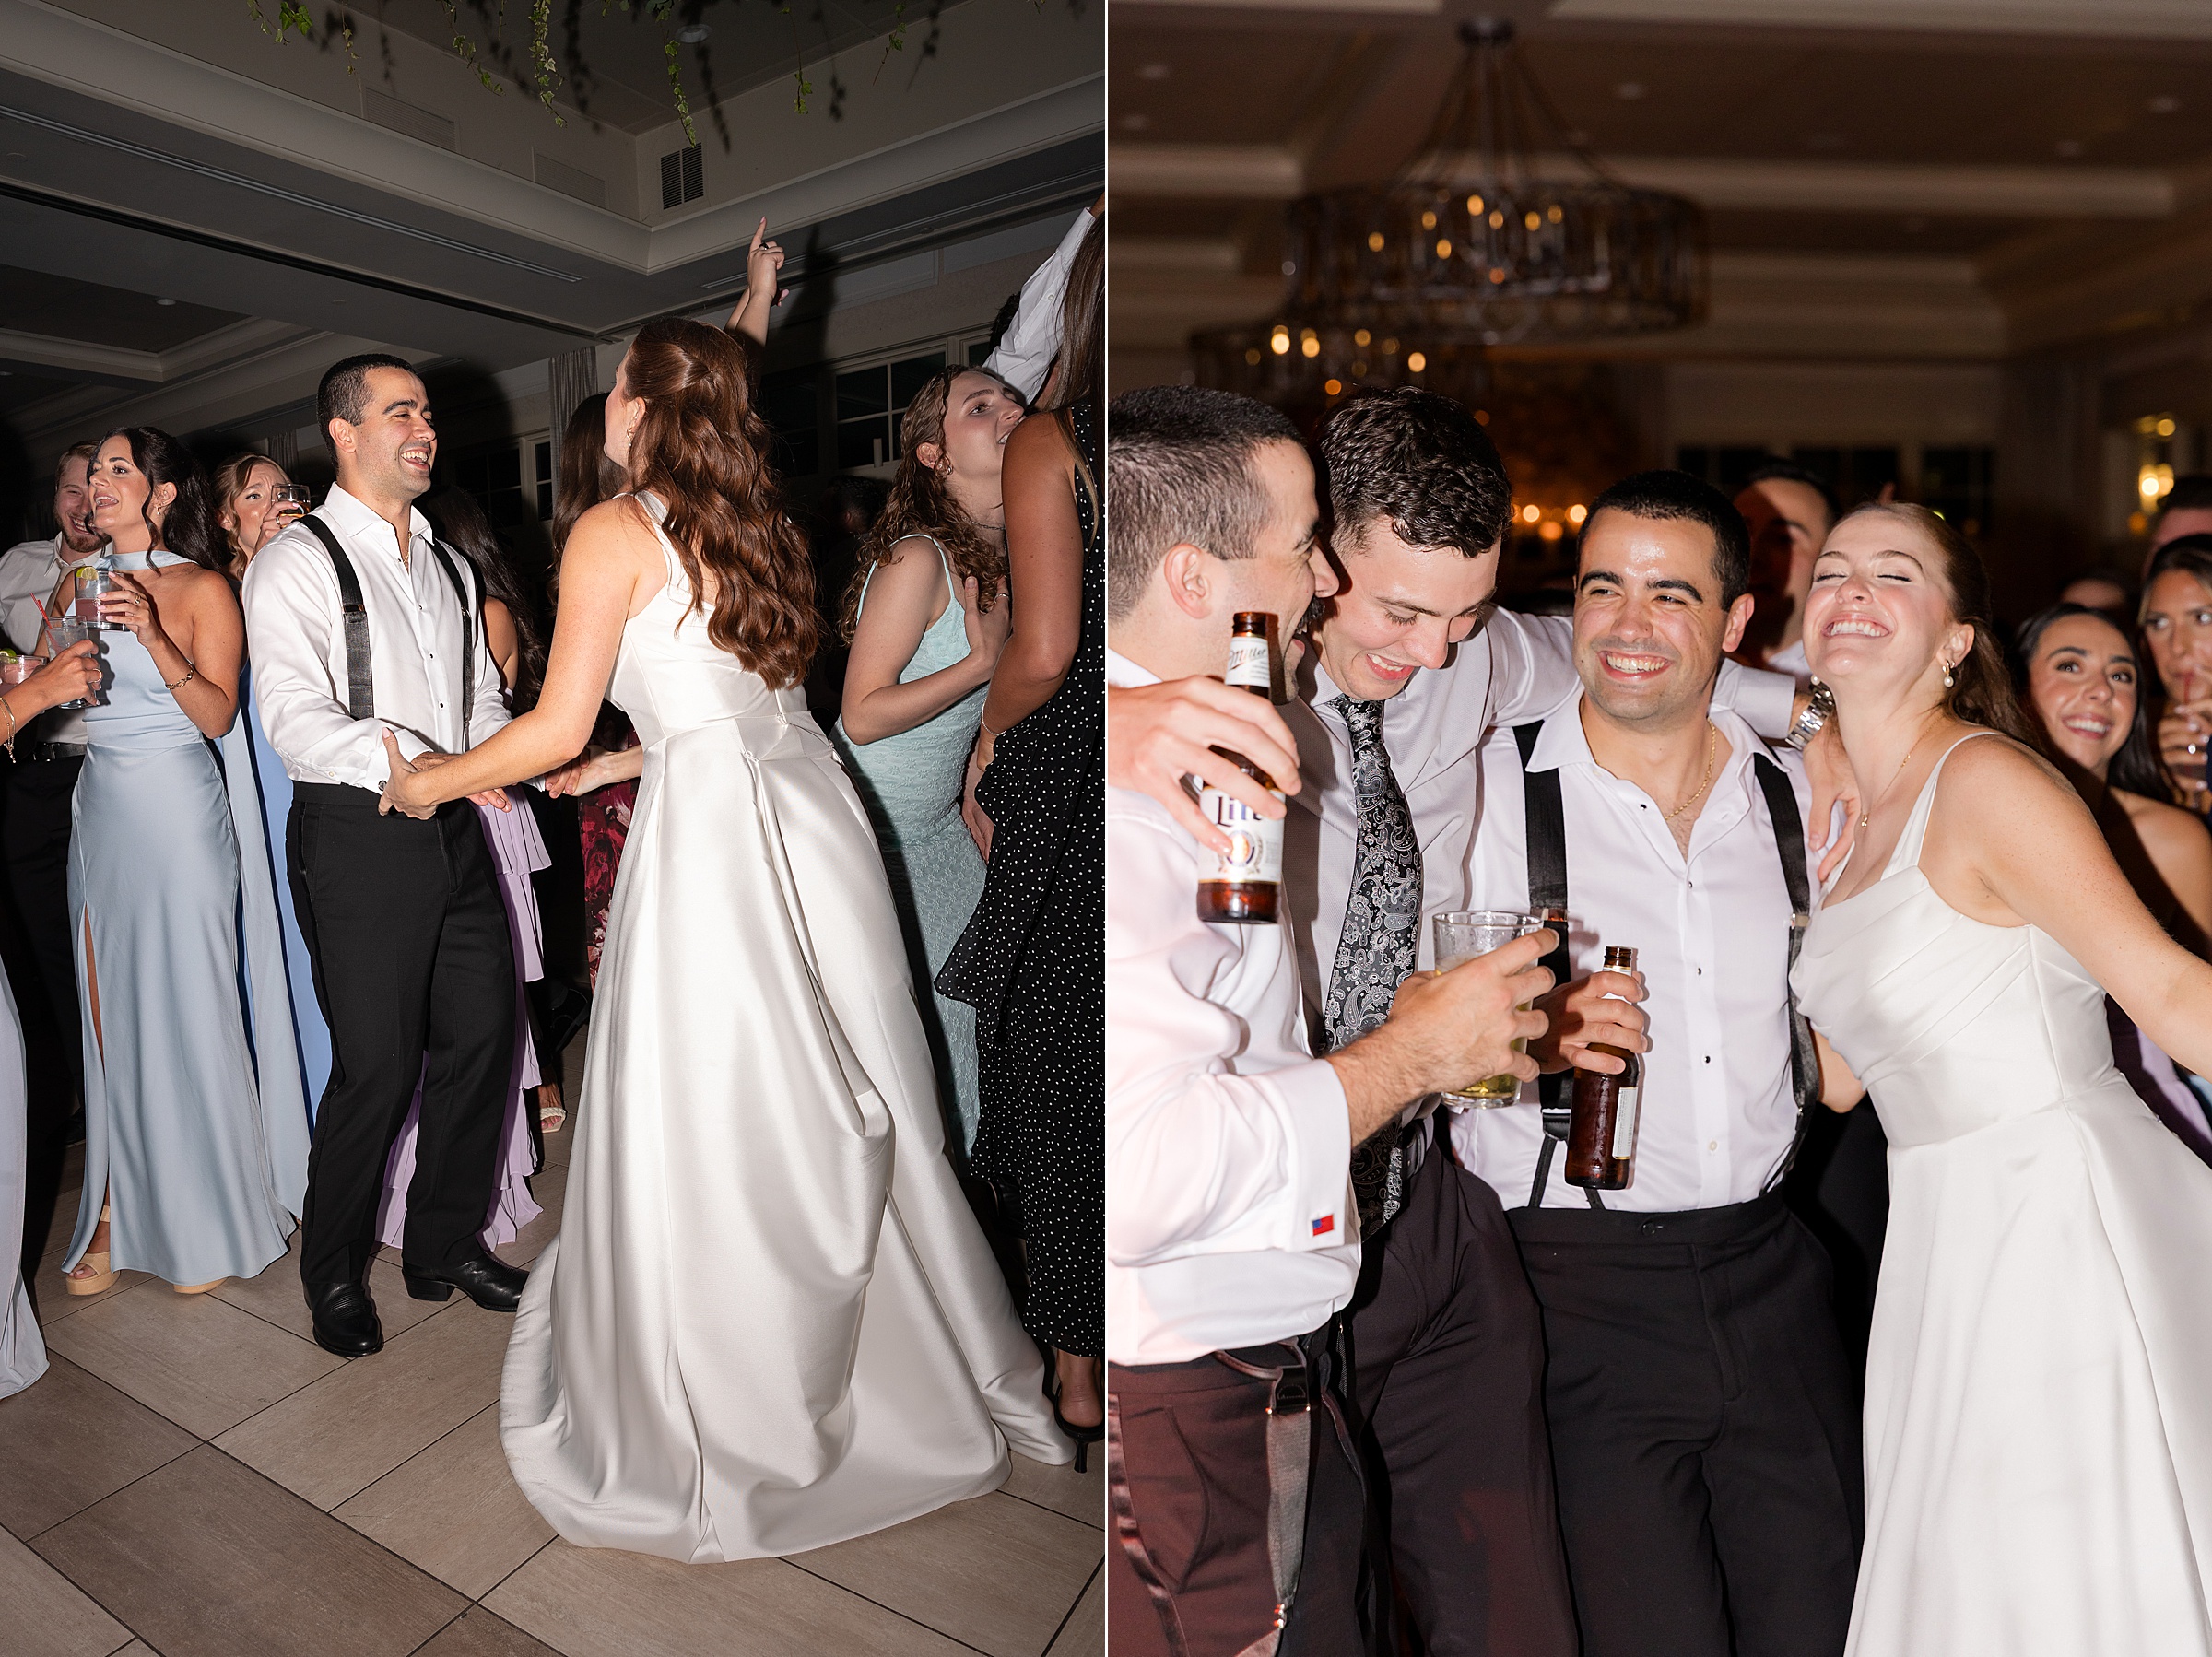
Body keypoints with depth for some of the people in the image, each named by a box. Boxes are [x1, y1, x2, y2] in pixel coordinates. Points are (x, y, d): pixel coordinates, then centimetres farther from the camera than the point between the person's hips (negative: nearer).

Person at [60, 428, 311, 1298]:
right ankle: (116, 1212, 19)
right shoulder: (76, 586, 12)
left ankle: (206, 1222, 15)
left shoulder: (202, 588, -3)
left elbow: (217, 715, -11)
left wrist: (152, 637, -23)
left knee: (189, 1013, 0)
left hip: (179, 816, -5)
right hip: (99, 811, 5)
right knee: (109, 1019, 7)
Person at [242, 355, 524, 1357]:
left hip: (455, 831, 7)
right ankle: (334, 1275, 24)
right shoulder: (296, 561, -5)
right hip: (358, 836, -6)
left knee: (483, 1035, 9)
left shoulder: (447, 566, 18)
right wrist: (409, 766, -30)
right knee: (377, 1066, -1)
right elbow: (294, 722, -16)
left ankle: (446, 1245, 28)